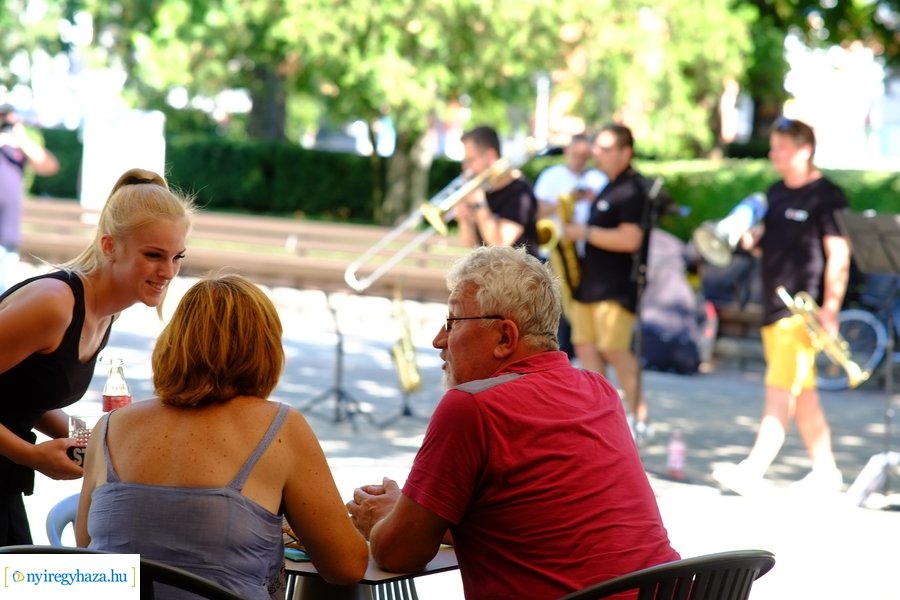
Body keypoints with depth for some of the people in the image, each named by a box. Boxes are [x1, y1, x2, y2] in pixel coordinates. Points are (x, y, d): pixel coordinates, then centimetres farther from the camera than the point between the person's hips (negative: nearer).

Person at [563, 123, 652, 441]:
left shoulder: (631, 189, -13)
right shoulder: (609, 187, 18)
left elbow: (630, 239, -23)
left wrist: (585, 232, -18)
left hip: (616, 287, -10)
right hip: (590, 283, 10)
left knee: (614, 350, -10)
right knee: (585, 346, 7)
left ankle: (639, 419, -3)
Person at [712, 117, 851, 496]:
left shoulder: (826, 196, -9)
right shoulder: (776, 193, 15)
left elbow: (839, 255, -12)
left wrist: (830, 308, -19)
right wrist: (750, 238, 3)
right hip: (773, 307, 9)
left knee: (780, 393, -12)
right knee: (803, 395, 12)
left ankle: (752, 471, -18)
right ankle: (826, 471, 19)